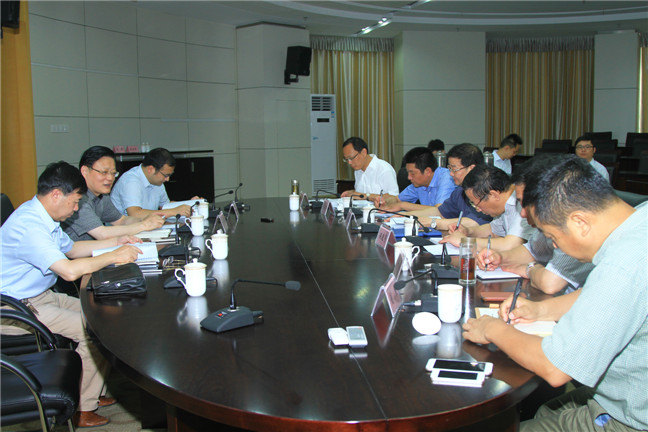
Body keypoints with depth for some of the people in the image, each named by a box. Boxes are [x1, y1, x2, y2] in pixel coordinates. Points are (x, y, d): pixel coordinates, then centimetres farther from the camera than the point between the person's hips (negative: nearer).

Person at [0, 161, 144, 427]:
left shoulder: (43, 217, 8)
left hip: (40, 295, 11)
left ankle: (89, 395, 17)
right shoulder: (28, 225, -27)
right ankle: (82, 410, -1)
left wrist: (115, 242, 13)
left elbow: (70, 248, 23)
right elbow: (69, 270, -35)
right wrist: (114, 257, -22)